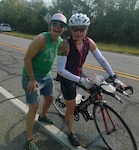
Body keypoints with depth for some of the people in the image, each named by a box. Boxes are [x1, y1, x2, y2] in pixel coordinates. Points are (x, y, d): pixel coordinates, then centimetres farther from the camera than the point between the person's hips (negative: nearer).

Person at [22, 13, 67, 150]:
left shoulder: (60, 41, -4)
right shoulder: (41, 38, -27)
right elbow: (27, 59, -24)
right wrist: (32, 79, -21)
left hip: (46, 76, 8)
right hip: (32, 77, -7)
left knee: (49, 98, 23)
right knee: (34, 107, -5)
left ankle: (42, 117, 55)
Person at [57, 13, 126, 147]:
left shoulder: (89, 42, -12)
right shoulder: (66, 44, -28)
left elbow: (102, 60, -5)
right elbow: (60, 70, -30)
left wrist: (114, 77, -10)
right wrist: (80, 80, -37)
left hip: (79, 74, 6)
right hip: (67, 76, -5)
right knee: (71, 108, 1)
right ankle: (71, 134, 25)